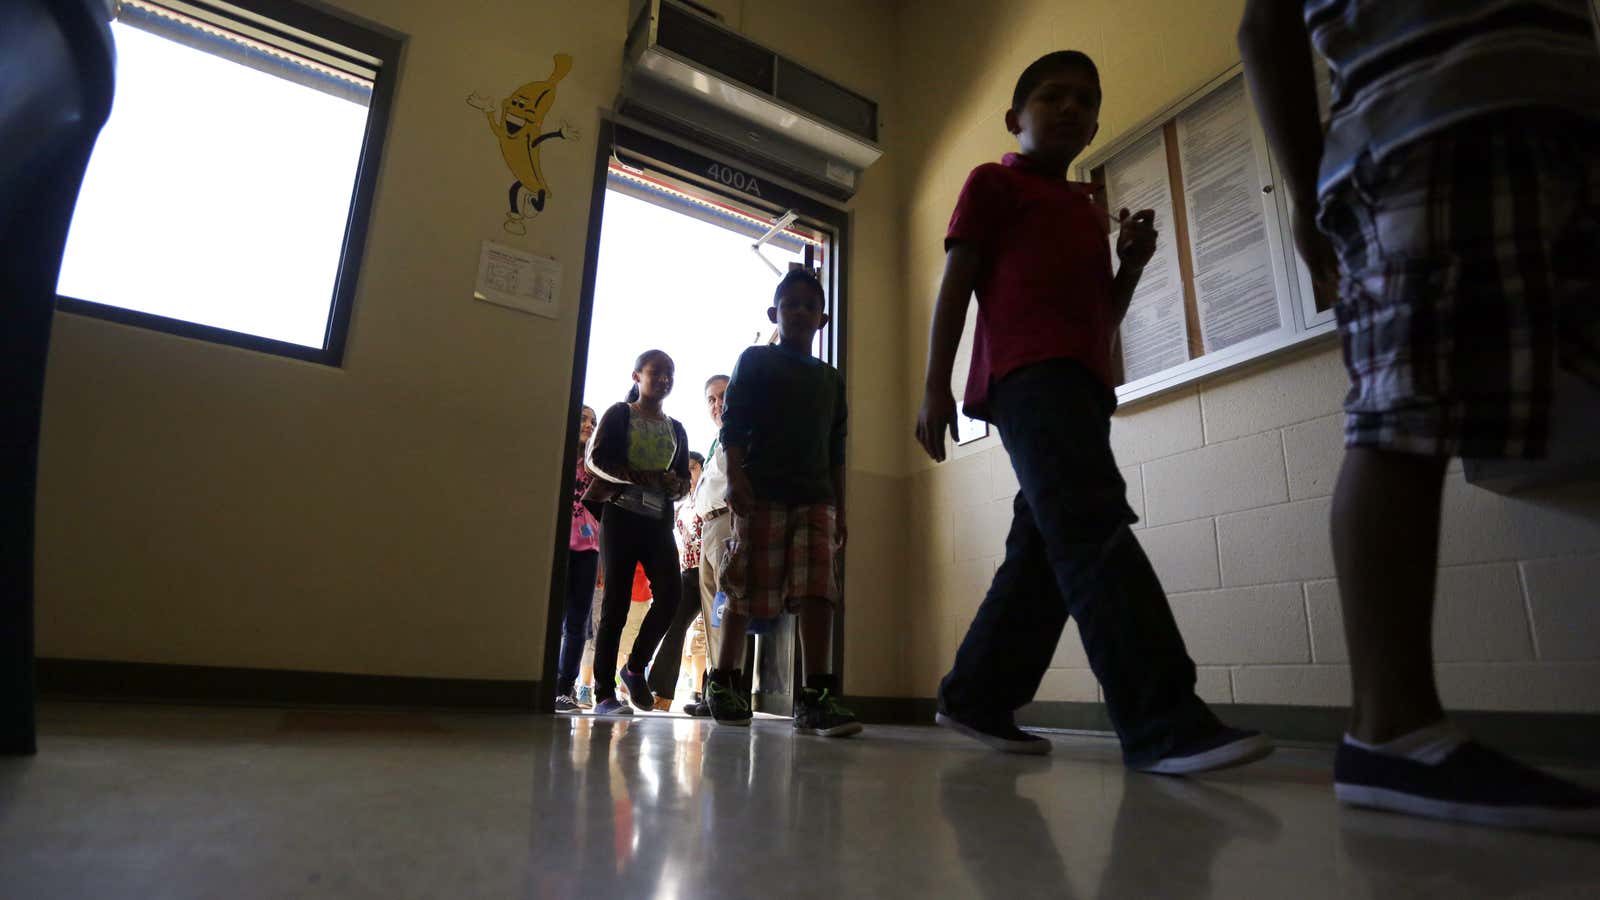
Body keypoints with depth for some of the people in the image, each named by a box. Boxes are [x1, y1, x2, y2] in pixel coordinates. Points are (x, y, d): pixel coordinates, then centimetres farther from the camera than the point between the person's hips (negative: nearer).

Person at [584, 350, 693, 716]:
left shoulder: (676, 428, 17)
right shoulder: (620, 414, 5)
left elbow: (685, 479, 16)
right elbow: (597, 458, -8)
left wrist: (675, 485, -8)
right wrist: (639, 476, -21)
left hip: (659, 519, 4)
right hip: (621, 513, -4)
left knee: (669, 594, -11)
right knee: (616, 602, -4)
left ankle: (635, 667, 11)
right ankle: (604, 694, 3)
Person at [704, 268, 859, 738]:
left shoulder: (831, 378, 20)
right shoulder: (755, 361, 9)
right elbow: (733, 424, 0)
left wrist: (840, 509, 13)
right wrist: (735, 478, -14)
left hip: (815, 498, 4)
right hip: (761, 492, -3)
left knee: (819, 591, -10)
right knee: (747, 591, 1)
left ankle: (815, 698, -9)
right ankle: (722, 682, 18)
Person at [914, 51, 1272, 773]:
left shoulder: (1088, 209, 31)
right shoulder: (993, 182, 12)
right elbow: (956, 283, 1)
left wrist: (1132, 262, 9)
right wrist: (935, 386, -10)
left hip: (1082, 382, 8)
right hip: (1027, 373, -8)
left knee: (1046, 553, 4)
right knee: (1095, 530, -21)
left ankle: (976, 698, 15)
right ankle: (1164, 721, -25)